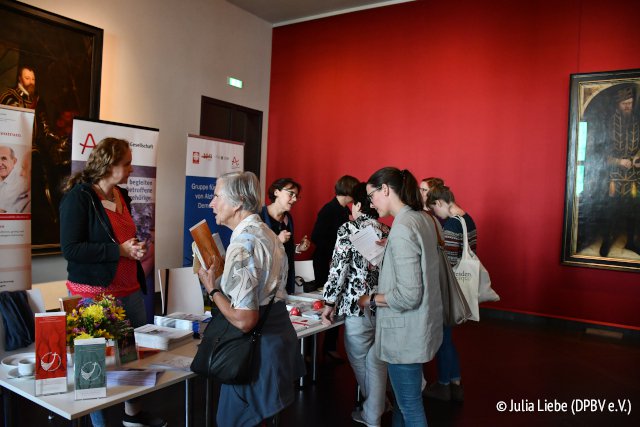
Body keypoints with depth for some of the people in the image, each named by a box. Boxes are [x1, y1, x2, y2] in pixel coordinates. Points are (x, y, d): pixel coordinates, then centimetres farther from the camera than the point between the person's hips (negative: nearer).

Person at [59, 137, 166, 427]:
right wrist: (120, 250, -21)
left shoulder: (122, 196, 11)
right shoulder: (78, 197, -13)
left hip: (129, 289, 8)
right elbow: (70, 249, -19)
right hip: (95, 294, -7)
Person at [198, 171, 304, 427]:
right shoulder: (267, 233, 7)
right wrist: (220, 277, 18)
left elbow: (244, 320, -26)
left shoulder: (242, 244, -22)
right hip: (279, 335, 9)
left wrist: (212, 288, -12)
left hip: (257, 343, -9)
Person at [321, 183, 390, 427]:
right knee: (377, 364, 15)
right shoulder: (387, 232, 6)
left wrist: (329, 303, -5)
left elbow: (338, 269, -12)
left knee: (360, 363, 15)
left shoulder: (348, 229, -9)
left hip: (357, 308, -5)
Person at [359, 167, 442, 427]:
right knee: (403, 395, 23)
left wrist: (371, 300, -11)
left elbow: (408, 296, -25)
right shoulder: (422, 218, 4)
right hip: (420, 325, 9)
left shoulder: (402, 228, -23)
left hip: (405, 333, -9)